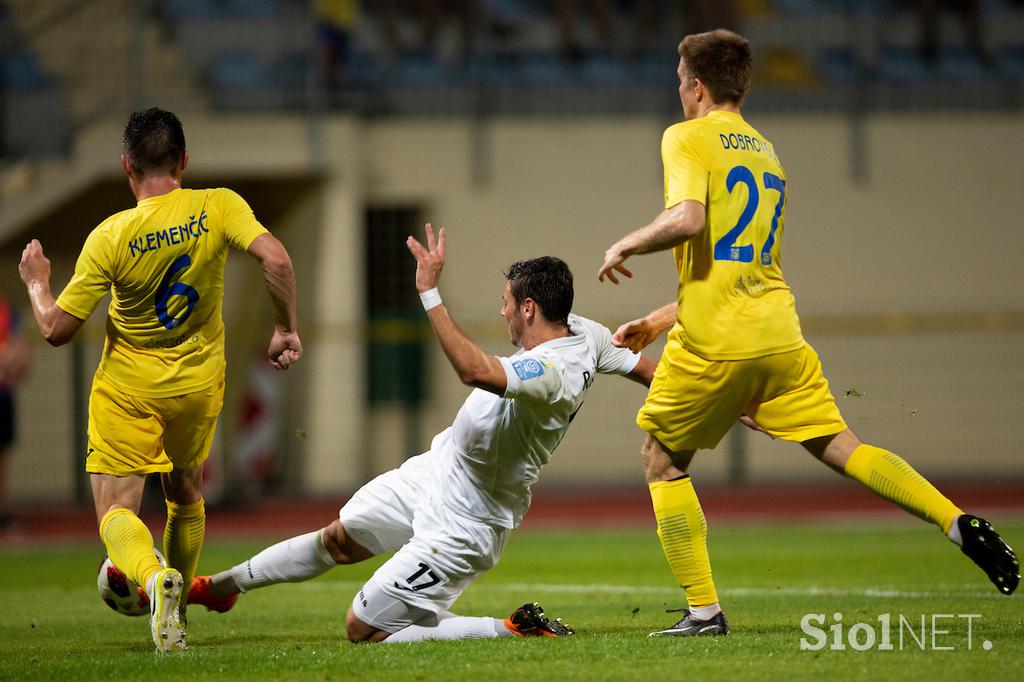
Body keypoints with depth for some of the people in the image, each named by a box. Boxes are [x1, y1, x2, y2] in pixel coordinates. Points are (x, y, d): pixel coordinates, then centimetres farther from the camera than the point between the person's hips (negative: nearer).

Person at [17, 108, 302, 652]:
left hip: (127, 389, -3)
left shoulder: (110, 237, -17)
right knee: (186, 493, 26)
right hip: (199, 384, 3)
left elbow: (56, 329, -12)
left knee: (116, 510, -3)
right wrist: (285, 330, -10)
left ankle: (154, 576, -34)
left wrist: (36, 282, 8)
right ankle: (176, 613, 34)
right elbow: (276, 261, -25)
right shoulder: (218, 208, -12)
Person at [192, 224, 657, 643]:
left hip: (459, 526, -10)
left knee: (363, 630, -2)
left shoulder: (552, 374, -36)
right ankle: (224, 585, 46)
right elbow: (648, 371, 7)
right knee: (339, 540, 25)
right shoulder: (584, 332, -7)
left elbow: (473, 370, -52)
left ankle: (515, 629, -3)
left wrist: (429, 291, -48)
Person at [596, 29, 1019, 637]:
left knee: (662, 458, 11)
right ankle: (959, 523, -13)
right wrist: (663, 321, 29)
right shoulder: (767, 153, 22)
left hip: (713, 347, -6)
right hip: (779, 336, 6)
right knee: (840, 446, 6)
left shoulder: (687, 138, -3)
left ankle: (704, 611, 5)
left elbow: (687, 220, -22)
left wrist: (626, 246, -4)